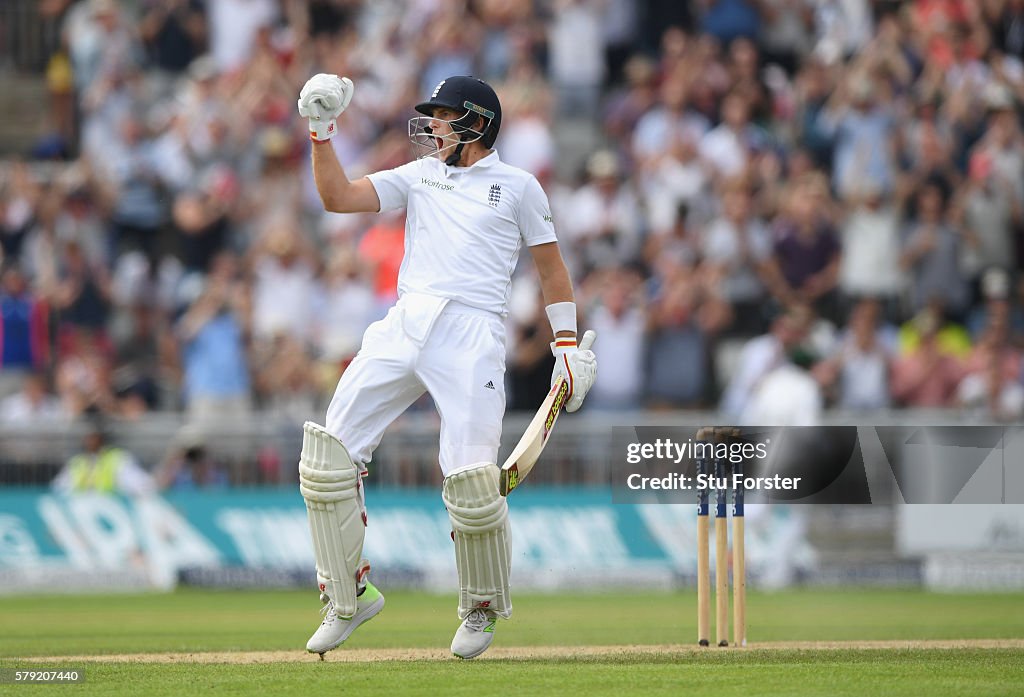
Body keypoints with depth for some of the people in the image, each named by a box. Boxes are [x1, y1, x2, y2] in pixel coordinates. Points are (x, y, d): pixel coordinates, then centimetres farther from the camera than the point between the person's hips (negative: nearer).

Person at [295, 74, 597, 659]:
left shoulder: (517, 187, 11)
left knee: (472, 481, -16)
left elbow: (552, 268, 13)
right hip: (405, 327, 4)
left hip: (472, 333, -4)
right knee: (329, 455, -8)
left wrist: (567, 348, 6)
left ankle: (482, 610, 9)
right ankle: (349, 596, 4)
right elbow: (338, 197, 12)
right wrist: (322, 133, 1)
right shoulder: (420, 176, 21)